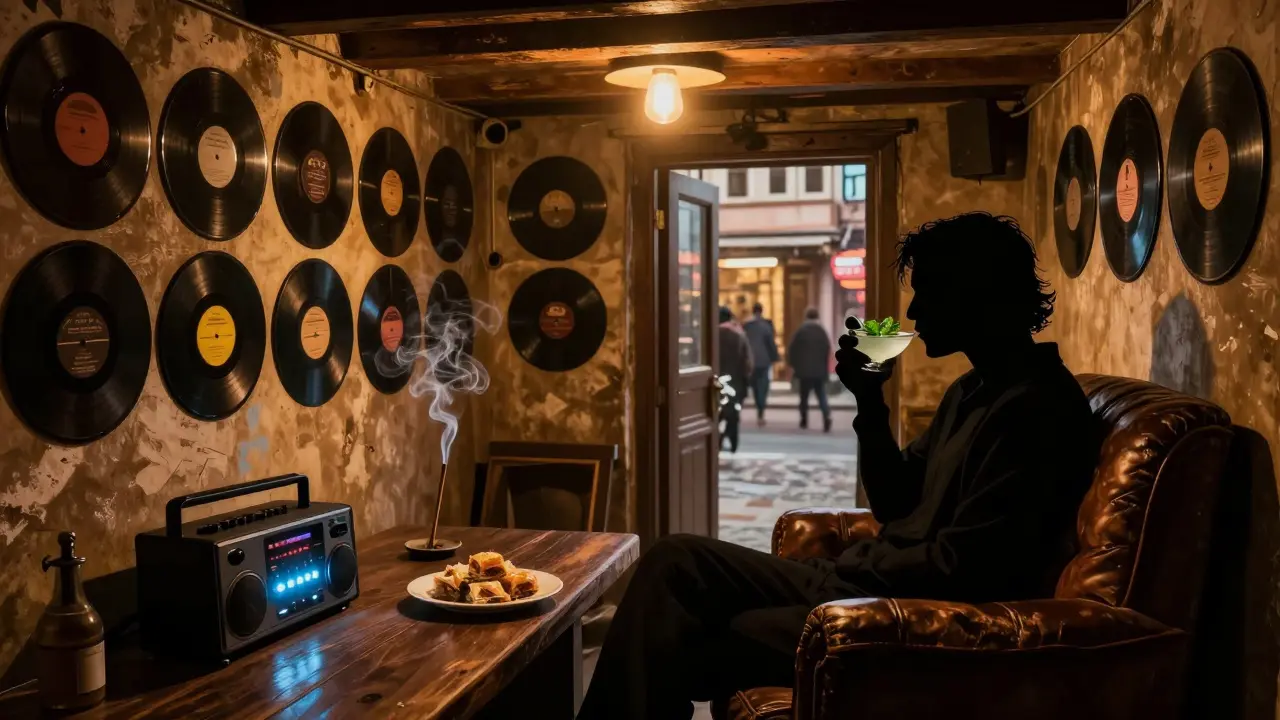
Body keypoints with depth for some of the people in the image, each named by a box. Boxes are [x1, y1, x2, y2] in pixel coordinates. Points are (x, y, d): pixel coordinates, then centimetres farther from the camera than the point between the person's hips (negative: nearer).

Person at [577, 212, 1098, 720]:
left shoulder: (1035, 405, -16)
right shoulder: (973, 389, 15)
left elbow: (959, 568, -21)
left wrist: (847, 569, -9)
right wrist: (870, 401, 5)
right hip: (868, 587, 9)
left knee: (682, 657, -13)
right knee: (676, 562, -1)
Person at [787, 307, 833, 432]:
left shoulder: (801, 331, -6)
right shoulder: (822, 331, 1)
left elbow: (792, 349, -5)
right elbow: (828, 350, 3)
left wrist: (792, 365, 6)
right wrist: (824, 366, 12)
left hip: (804, 370, -2)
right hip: (820, 370, 2)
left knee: (804, 396, 11)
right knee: (822, 396, 2)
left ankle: (804, 420, 14)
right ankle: (827, 417, -18)